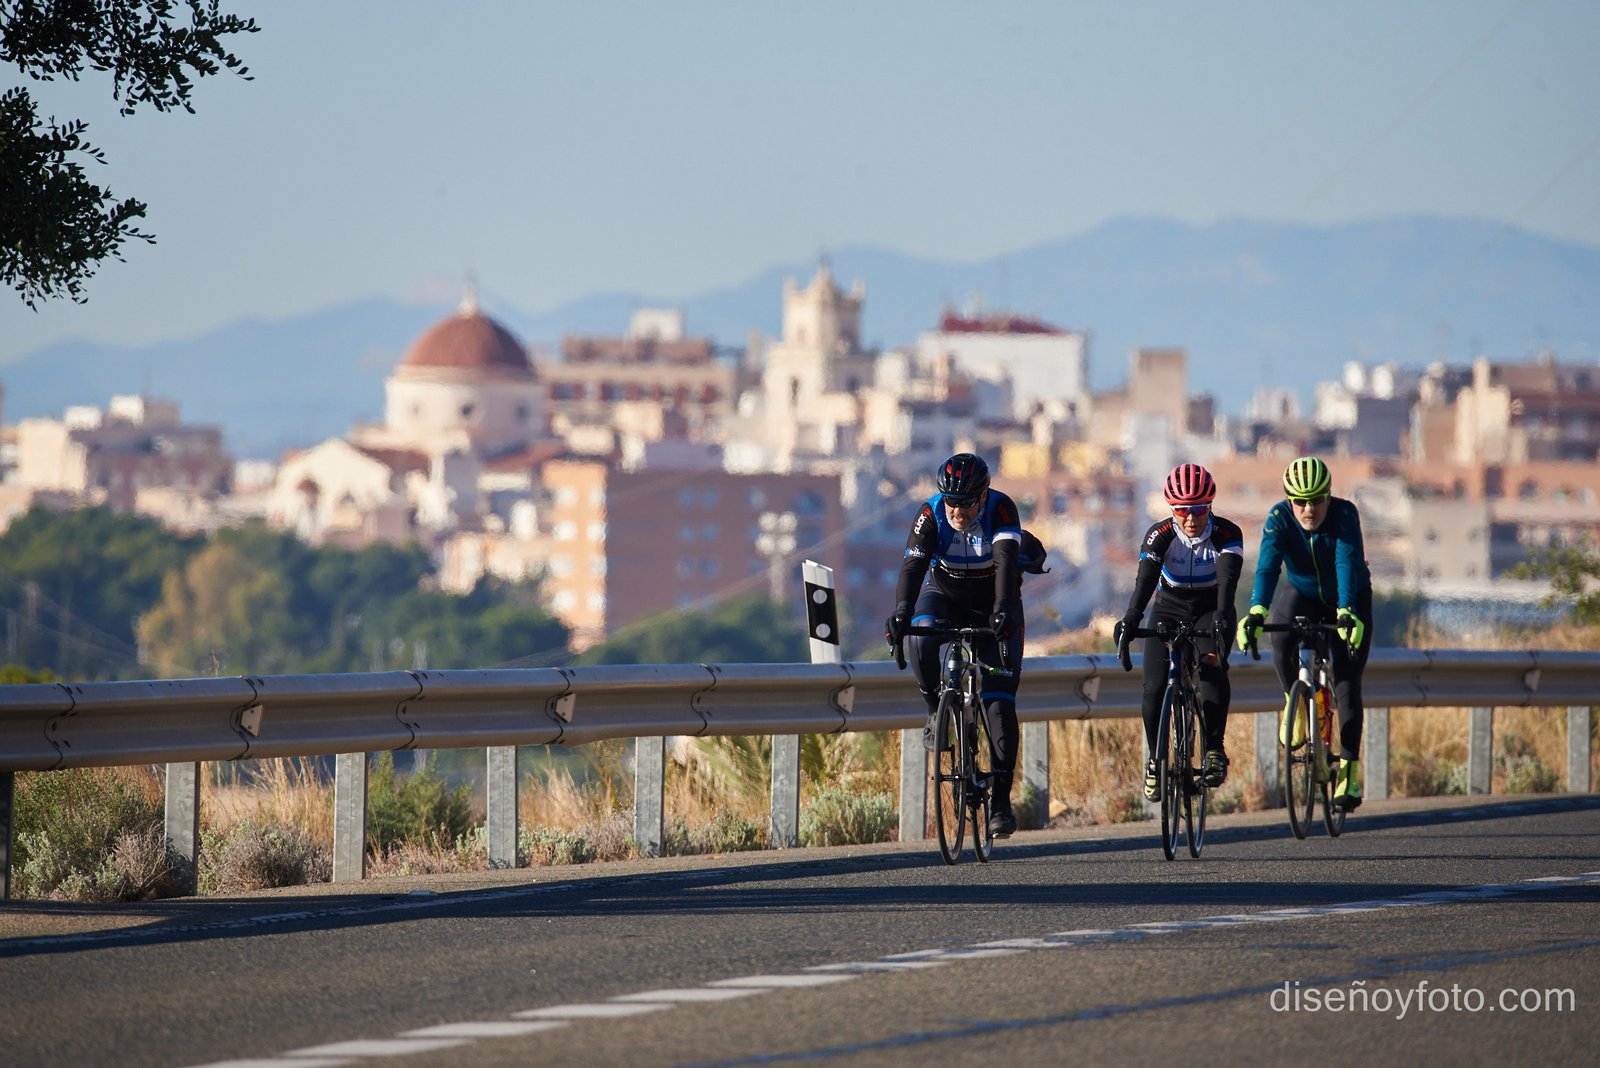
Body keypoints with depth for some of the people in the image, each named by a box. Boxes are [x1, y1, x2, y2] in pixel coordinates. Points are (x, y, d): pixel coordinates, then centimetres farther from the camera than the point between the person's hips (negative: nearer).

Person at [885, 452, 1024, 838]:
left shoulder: (1001, 509, -26)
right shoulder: (931, 513, -22)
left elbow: (1006, 561, -40)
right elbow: (913, 565, -32)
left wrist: (1004, 608, -56)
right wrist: (901, 611, -50)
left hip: (993, 607, -1)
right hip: (946, 594, 1)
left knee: (999, 700, -11)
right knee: (920, 637, -35)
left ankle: (1001, 798, -8)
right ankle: (935, 711, -10)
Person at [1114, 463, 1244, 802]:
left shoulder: (1227, 534, -21)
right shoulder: (1160, 535, -19)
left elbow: (1228, 577, -37)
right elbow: (1145, 579, -32)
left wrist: (1222, 617, -56)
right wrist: (1130, 621, -50)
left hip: (1210, 611, -1)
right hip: (1169, 610, 1)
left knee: (1213, 668, -31)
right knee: (1155, 688, -17)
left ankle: (1214, 749, -21)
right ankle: (1155, 760, 4)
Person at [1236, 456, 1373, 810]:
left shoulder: (1345, 514, -29)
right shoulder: (1279, 518, -25)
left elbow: (1347, 562, -43)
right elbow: (1267, 566, -38)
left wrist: (1346, 612, -59)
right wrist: (1257, 611, -55)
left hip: (1350, 598, -1)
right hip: (1304, 595, 1)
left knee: (1346, 683, -11)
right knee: (1281, 640, -31)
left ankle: (1349, 768, -2)